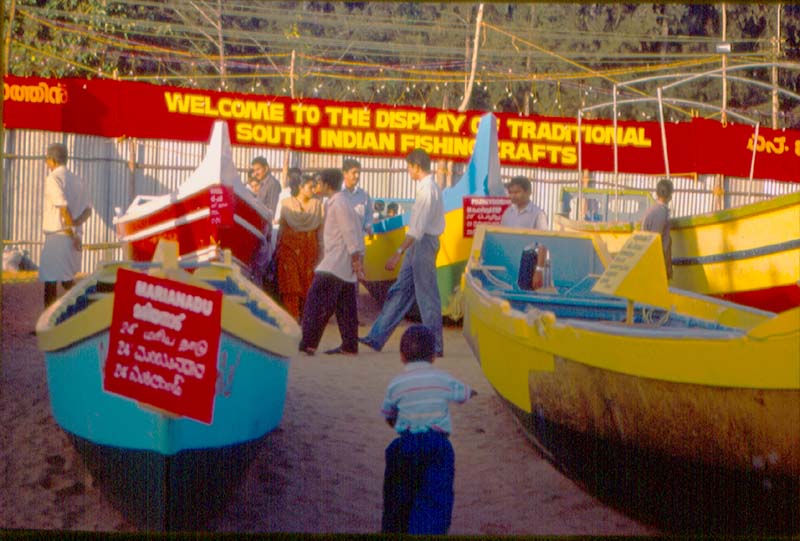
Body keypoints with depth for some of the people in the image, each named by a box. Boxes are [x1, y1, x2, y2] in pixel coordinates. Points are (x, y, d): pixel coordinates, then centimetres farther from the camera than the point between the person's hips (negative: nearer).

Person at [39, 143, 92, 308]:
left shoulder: (53, 179, -9)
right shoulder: (77, 179, 14)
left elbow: (64, 206, -20)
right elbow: (87, 209, 10)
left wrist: (73, 231, -16)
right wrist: (75, 225, -4)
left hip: (56, 236, -8)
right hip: (72, 238, 8)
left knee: (50, 282, -5)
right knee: (68, 279, 19)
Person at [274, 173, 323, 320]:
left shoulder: (317, 204, 4)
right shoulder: (286, 203, 3)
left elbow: (320, 228, 5)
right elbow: (282, 226, 6)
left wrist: (320, 249, 2)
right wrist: (278, 249, 6)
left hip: (309, 248, 1)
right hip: (290, 246, -1)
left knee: (308, 281, -1)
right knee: (291, 281, -5)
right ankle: (291, 315, -3)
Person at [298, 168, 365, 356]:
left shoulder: (338, 204, -12)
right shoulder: (341, 202, 18)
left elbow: (350, 232, -17)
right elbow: (352, 231, 19)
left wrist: (356, 259, -18)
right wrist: (358, 259, 17)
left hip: (335, 263, -10)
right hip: (343, 264, 10)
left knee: (316, 300, -11)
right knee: (345, 305, 10)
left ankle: (308, 343, -14)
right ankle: (349, 346, 12)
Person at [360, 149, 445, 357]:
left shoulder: (427, 189, -17)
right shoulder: (430, 187, 12)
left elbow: (417, 228, -23)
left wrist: (398, 253, -25)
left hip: (423, 243, -10)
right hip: (420, 242, 10)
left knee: (427, 295, -3)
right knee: (400, 290, 10)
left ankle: (434, 346, 5)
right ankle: (376, 338, 14)